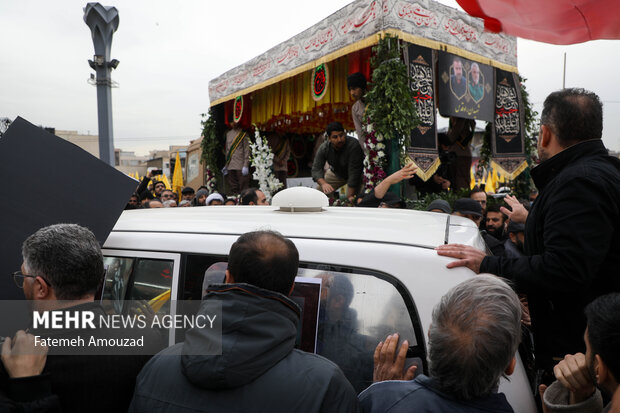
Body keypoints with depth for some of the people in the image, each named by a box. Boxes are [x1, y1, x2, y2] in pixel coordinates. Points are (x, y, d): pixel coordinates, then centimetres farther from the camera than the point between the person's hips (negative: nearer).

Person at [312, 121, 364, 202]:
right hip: (337, 173, 5)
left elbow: (354, 173, -37)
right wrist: (323, 183, -45)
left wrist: (350, 196, -40)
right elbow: (316, 169, -24)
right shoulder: (324, 148, -21)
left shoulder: (353, 145, -36)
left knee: (352, 199, -24)